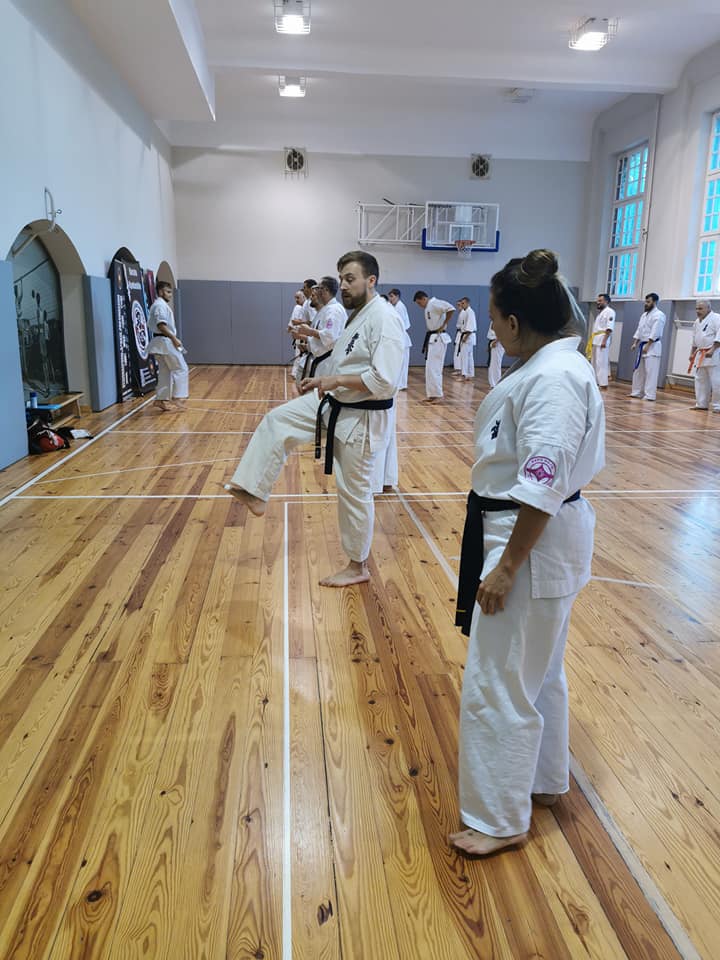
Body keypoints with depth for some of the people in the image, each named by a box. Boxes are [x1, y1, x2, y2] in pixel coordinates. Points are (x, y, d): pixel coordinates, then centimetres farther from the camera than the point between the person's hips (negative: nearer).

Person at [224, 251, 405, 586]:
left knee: (354, 493, 3)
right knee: (276, 421, 4)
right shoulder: (357, 315, 9)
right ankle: (253, 492, 14)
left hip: (361, 419, -9)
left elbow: (384, 381, -31)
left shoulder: (383, 320, -23)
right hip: (334, 404, 10)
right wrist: (324, 381, 7)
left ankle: (357, 566, 21)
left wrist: (336, 380, -23)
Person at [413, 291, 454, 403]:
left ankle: (437, 395, -3)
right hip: (432, 339, 10)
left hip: (438, 339, -10)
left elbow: (451, 309, -27)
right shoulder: (428, 307, 17)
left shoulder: (434, 303, -13)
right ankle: (431, 395, 17)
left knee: (433, 368, -9)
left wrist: (443, 326, -19)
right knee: (430, 368, 11)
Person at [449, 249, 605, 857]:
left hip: (531, 544, -11)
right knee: (537, 669, 24)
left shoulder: (552, 378, -24)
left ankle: (502, 819, 23)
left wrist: (506, 568, -21)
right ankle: (544, 779, 45)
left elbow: (543, 489, -27)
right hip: (535, 537, 11)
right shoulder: (549, 364, 8)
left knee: (499, 682, 3)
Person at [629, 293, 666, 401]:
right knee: (638, 370, 12)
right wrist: (635, 343, 8)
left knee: (651, 372, -9)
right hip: (642, 345, 9)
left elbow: (655, 333, -18)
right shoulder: (644, 315, 17)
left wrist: (647, 346, -21)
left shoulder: (658, 315, -11)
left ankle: (650, 395, -9)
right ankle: (637, 392, 20)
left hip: (652, 347, -9)